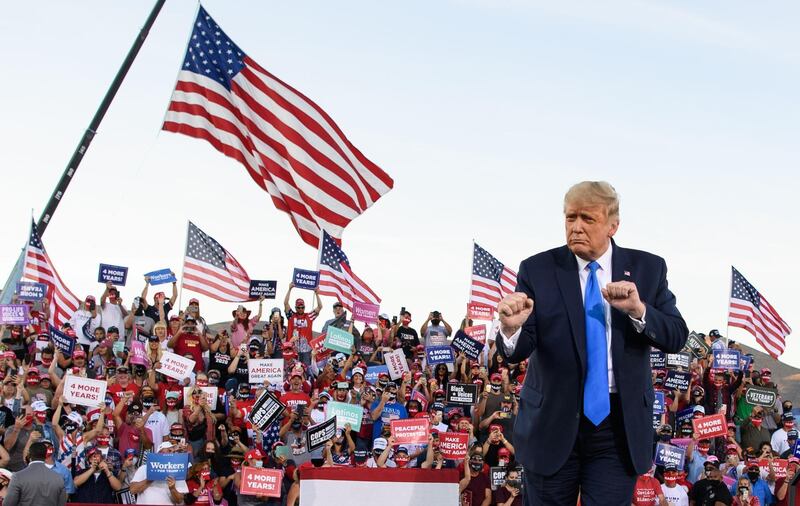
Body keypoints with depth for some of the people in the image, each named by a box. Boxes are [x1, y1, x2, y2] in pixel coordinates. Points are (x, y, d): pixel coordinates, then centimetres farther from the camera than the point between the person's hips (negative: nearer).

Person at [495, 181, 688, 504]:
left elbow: (676, 338, -3)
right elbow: (517, 351, -9)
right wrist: (511, 329, -33)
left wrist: (638, 310, -22)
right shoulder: (537, 270, -2)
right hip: (552, 424, 0)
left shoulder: (648, 269, 2)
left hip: (620, 425, 0)